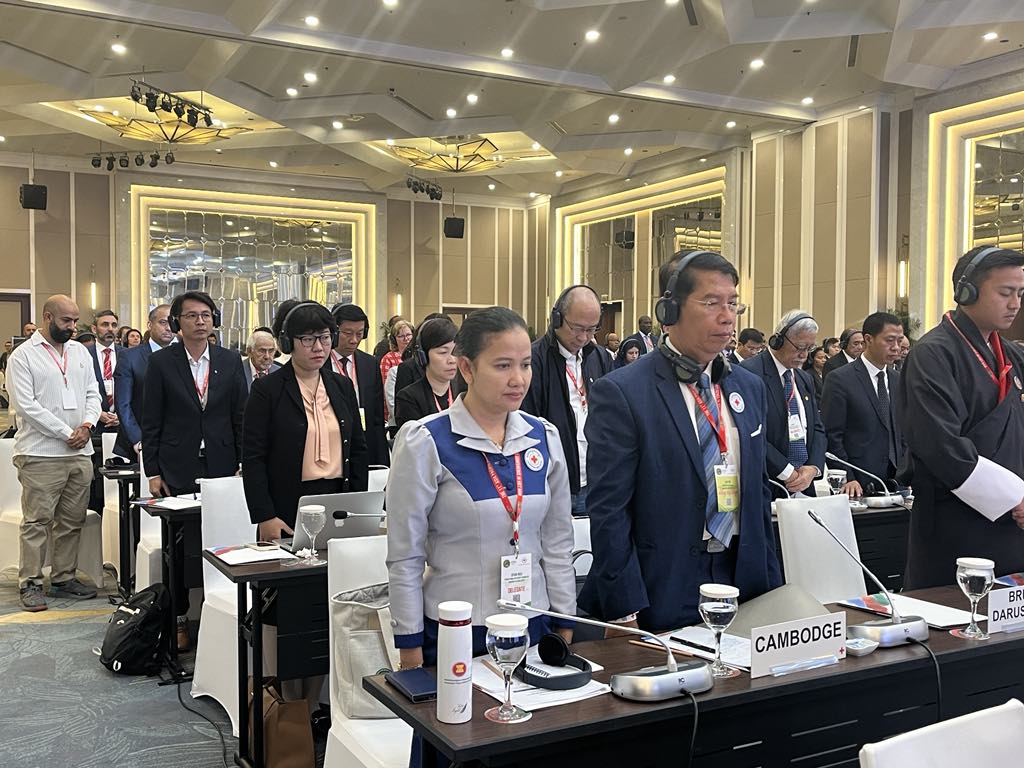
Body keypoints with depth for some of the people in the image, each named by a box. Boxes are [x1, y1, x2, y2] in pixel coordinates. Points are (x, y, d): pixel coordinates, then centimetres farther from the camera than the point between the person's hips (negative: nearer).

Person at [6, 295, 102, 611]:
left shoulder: (80, 351, 13)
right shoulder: (23, 355, -5)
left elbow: (93, 393, 14)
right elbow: (26, 405, -11)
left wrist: (87, 424, -5)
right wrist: (66, 433, -14)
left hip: (80, 453, 6)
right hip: (41, 454, -6)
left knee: (72, 520, 11)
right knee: (37, 521, -1)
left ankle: (64, 578, 21)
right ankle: (30, 583, 8)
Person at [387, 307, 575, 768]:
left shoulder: (544, 438, 0)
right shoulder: (425, 443, -13)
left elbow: (558, 544, 7)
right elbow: (405, 557, -9)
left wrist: (565, 629, 7)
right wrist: (410, 649, -6)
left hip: (532, 627, 4)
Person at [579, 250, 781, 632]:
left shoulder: (749, 387, 9)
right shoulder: (621, 392, -13)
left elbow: (759, 493, 14)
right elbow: (609, 511, -14)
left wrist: (771, 587, 12)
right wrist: (625, 614, -16)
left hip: (742, 585, 6)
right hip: (661, 598, -5)